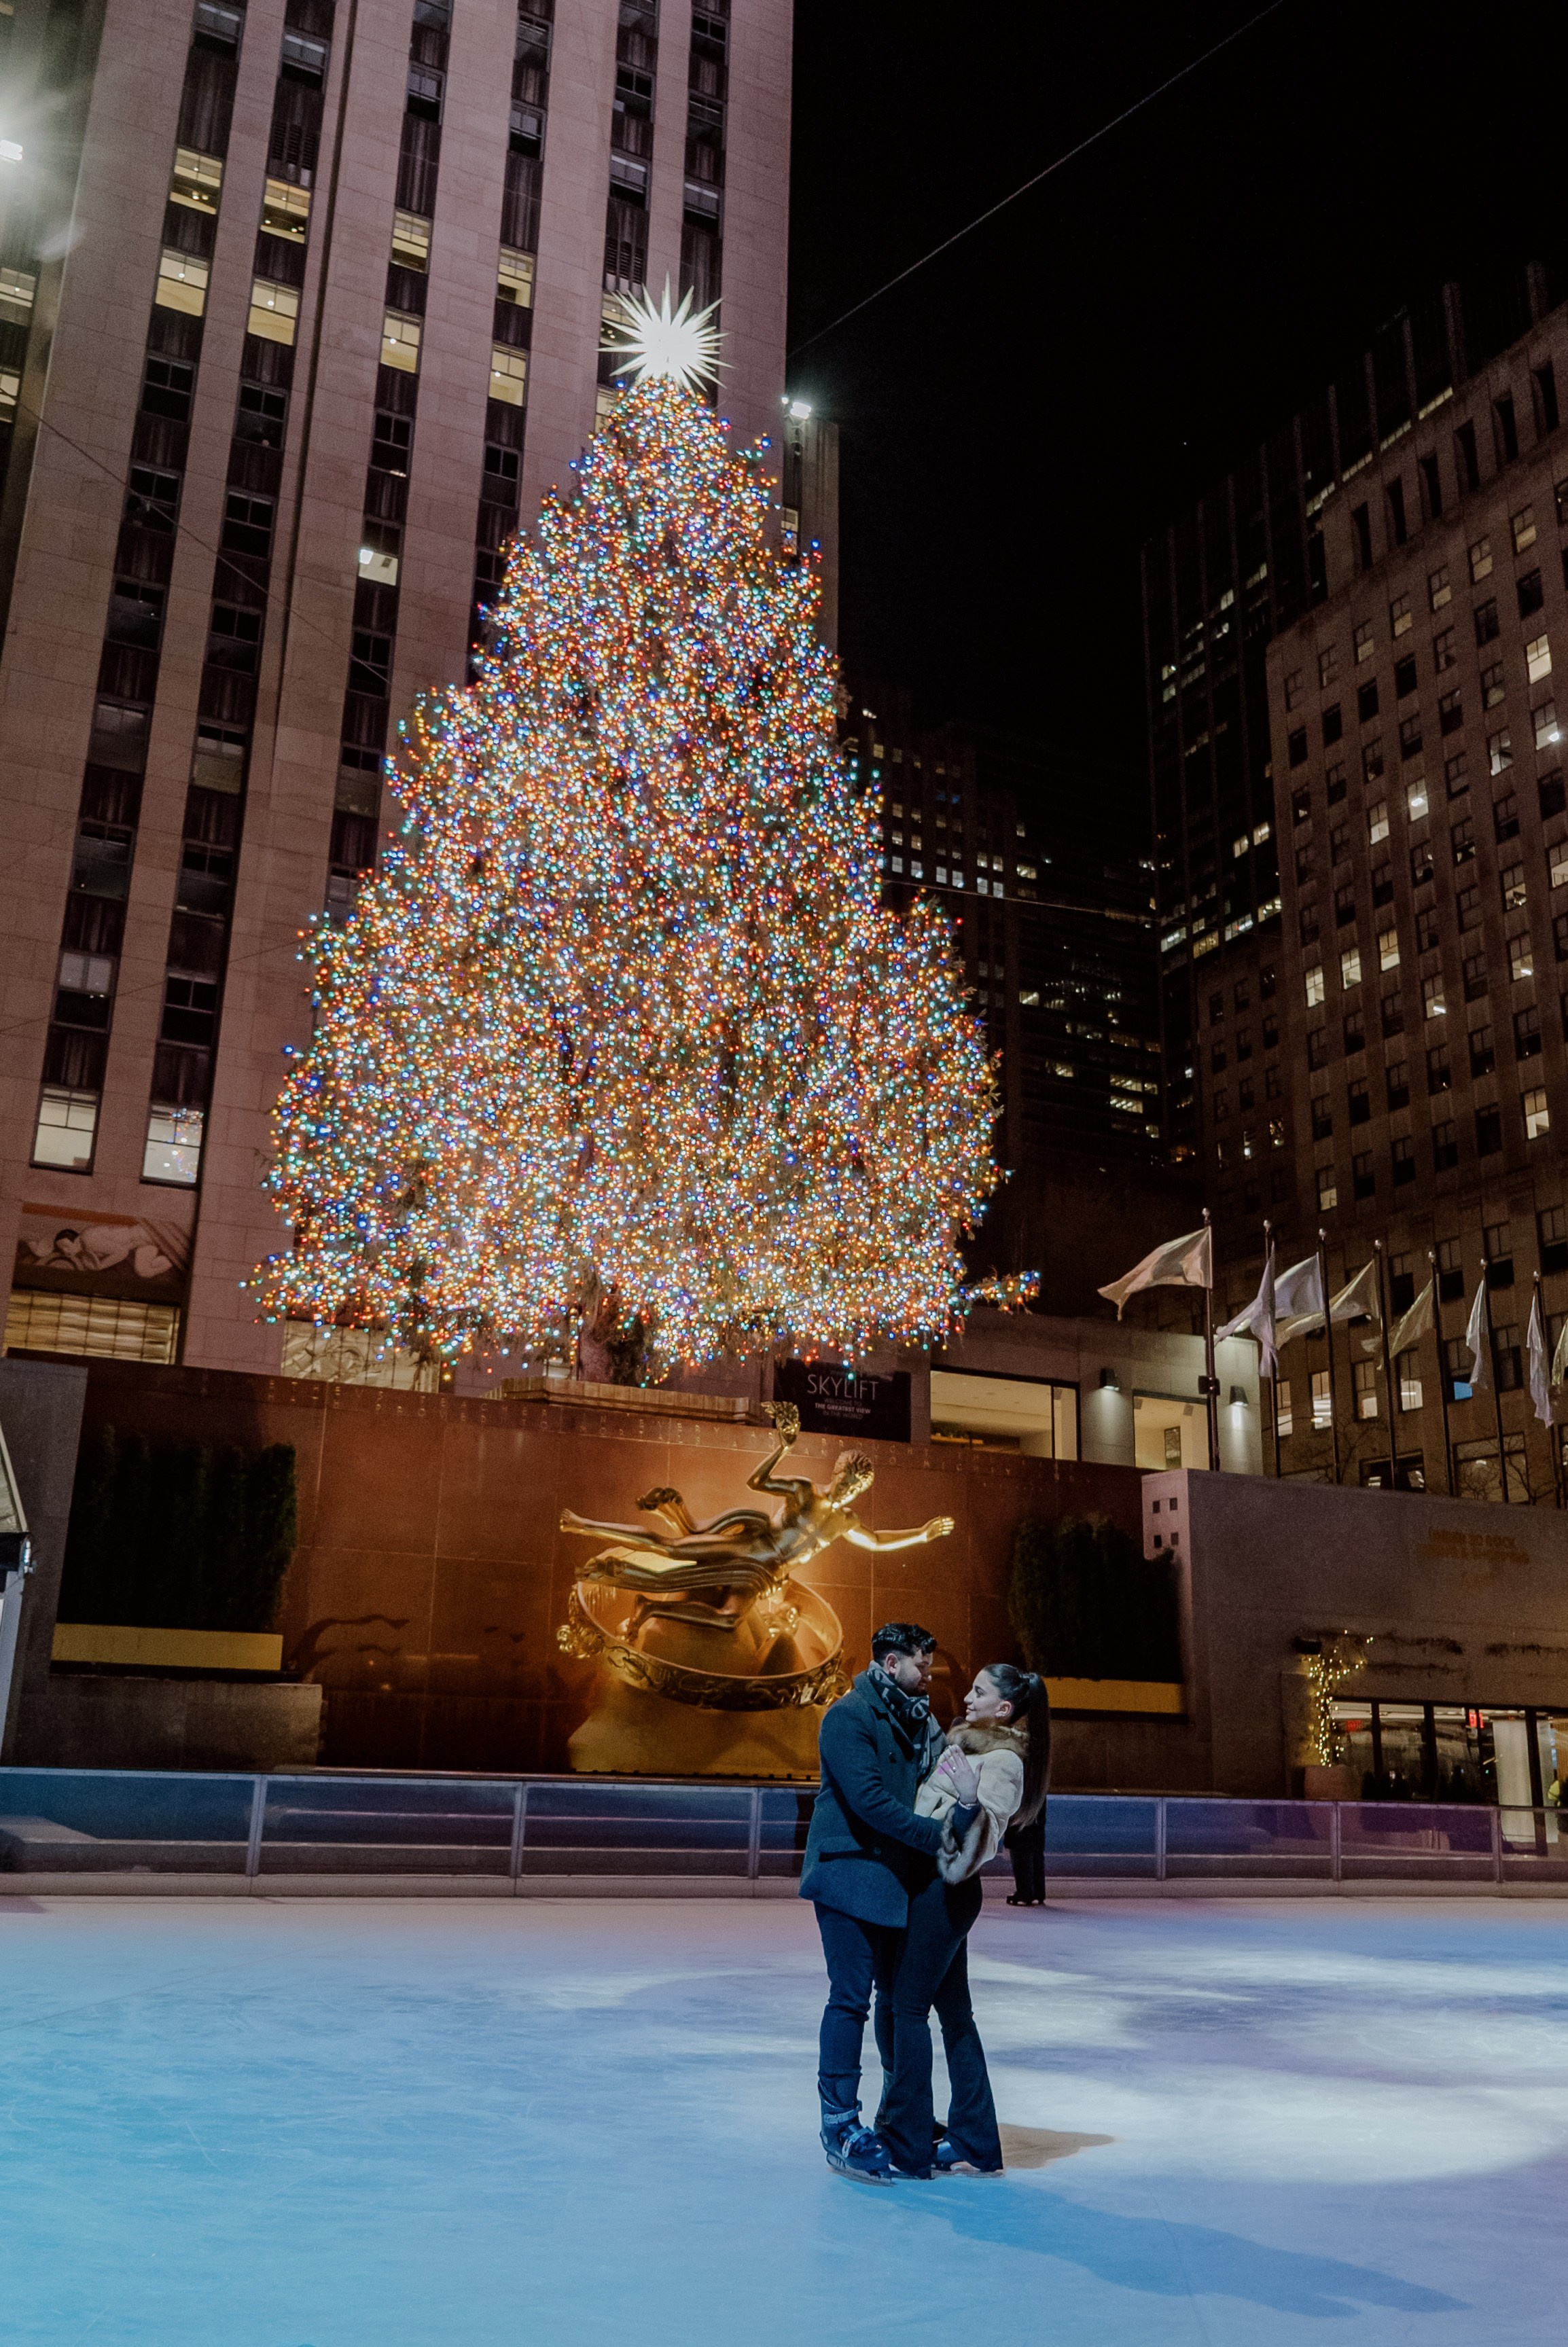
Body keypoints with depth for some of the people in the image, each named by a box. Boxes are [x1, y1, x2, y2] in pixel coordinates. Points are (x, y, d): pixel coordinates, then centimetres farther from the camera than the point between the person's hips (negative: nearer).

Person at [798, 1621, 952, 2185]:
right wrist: (935, 1834, -22)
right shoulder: (848, 1717, -12)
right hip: (851, 1877, -7)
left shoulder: (920, 1722, 12)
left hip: (902, 1879, 7)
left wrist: (965, 1820, -8)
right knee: (850, 1998, -4)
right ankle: (839, 2126, 5)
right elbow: (869, 1799, -21)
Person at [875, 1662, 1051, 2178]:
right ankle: (974, 2144, 20)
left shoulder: (1004, 1760, -14)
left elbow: (987, 1835, -23)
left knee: (908, 2006, -4)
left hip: (945, 1888, -9)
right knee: (953, 2010, 13)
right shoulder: (964, 1742, 13)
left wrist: (973, 1815, -40)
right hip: (928, 1881, 9)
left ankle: (907, 2146, 4)